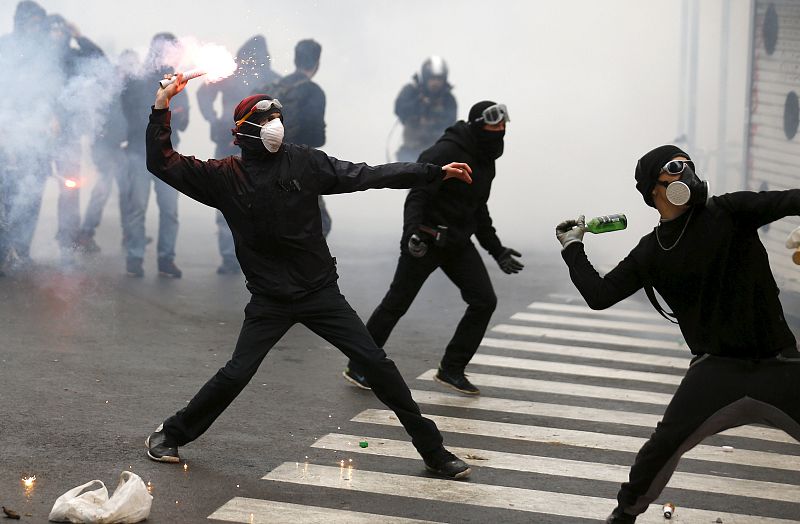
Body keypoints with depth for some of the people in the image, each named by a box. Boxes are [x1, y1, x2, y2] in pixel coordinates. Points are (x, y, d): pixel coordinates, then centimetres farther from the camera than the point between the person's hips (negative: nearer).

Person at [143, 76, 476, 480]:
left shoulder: (304, 162, -1)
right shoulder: (224, 177, -2)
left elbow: (368, 176, 0)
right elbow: (162, 163, -2)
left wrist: (436, 172, -1)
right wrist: (161, 107, -11)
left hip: (320, 291, 1)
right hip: (269, 301, -1)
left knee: (377, 364, -4)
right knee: (235, 375, -8)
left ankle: (431, 449, 6)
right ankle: (171, 435, 16)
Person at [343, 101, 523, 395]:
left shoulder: (485, 161, 10)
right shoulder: (446, 153, -18)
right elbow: (418, 195, -24)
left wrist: (497, 250, 22)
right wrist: (412, 231, -38)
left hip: (458, 243, 8)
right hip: (426, 240, -8)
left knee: (484, 302, -1)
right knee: (396, 304, -1)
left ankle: (452, 370, 10)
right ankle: (358, 368, 12)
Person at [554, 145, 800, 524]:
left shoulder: (728, 212, -4)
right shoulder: (651, 252, 4)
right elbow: (599, 296, 5)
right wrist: (572, 249, 9)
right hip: (718, 366, 1)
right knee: (665, 443, -11)